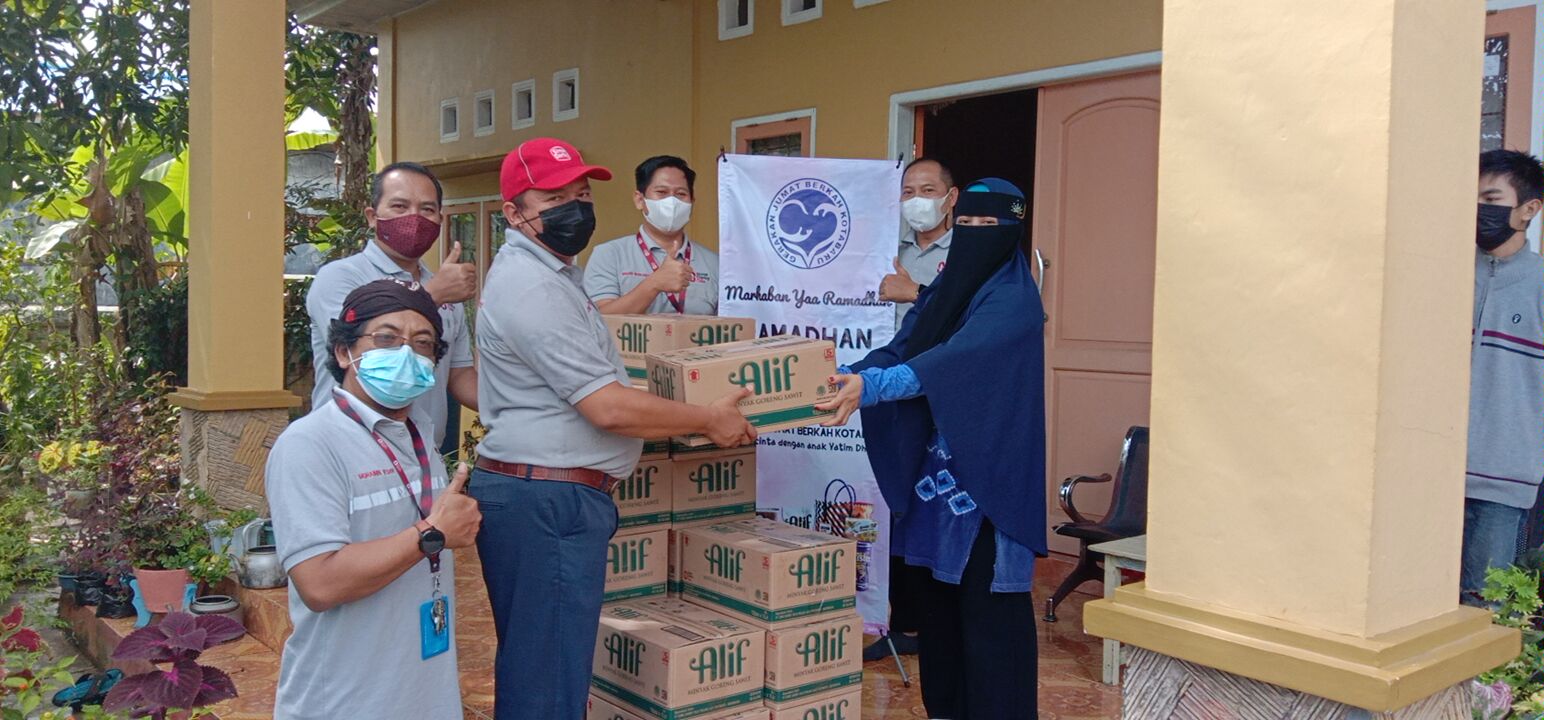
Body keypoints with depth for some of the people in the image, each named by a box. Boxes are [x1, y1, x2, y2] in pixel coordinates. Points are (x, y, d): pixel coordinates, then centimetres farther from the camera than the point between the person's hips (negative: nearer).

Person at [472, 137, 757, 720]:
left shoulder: (543, 272, 16)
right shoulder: (535, 287, -18)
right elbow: (610, 409, -21)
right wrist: (710, 420, -9)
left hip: (538, 495, 11)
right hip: (548, 502, -11)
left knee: (531, 670, 19)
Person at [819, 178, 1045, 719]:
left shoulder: (1013, 299, -14)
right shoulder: (945, 288, 11)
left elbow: (954, 360, -28)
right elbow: (900, 348, 4)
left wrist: (870, 387, -39)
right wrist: (846, 379, -13)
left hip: (991, 471, -8)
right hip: (941, 463, 8)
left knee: (987, 598, -2)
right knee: (940, 589, 14)